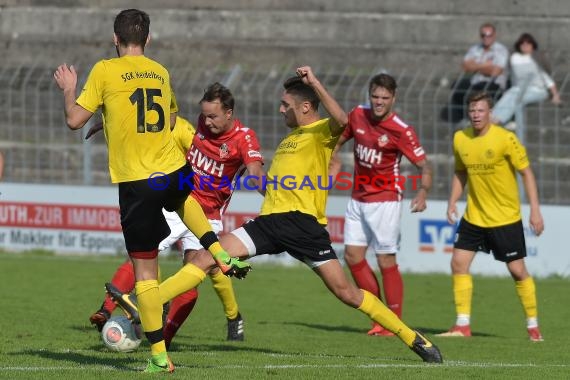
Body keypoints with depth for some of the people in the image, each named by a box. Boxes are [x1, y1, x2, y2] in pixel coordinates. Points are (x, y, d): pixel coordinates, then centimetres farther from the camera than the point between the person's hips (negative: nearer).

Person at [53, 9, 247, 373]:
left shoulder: (105, 71, -6)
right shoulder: (161, 72, 10)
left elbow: (75, 120, -7)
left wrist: (68, 89, 12)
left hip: (136, 182, -4)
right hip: (175, 172, 4)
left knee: (145, 270, 1)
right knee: (182, 199, 42)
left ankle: (159, 355, -1)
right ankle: (220, 254, 25)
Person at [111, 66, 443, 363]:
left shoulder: (322, 132, -1)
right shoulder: (290, 139, 25)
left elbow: (342, 120, -27)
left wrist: (314, 84, -25)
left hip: (304, 222, -7)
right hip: (271, 221, 7)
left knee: (347, 293, -9)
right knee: (205, 257, -7)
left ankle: (415, 339, 3)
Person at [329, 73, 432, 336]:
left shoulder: (401, 130, -16)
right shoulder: (358, 115, 0)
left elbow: (424, 165, -16)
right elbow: (339, 140, 20)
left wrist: (422, 193, -32)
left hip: (385, 200, -6)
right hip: (358, 198, 6)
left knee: (386, 260, -7)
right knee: (352, 255, 3)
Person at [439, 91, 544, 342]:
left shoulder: (505, 138, -14)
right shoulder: (460, 139, 0)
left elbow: (526, 173, -9)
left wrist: (535, 209, -14)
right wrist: (452, 203, 2)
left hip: (506, 218, -4)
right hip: (474, 216, 4)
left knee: (517, 270, -1)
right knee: (458, 263, -5)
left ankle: (533, 326, 13)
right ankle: (462, 326, 2)